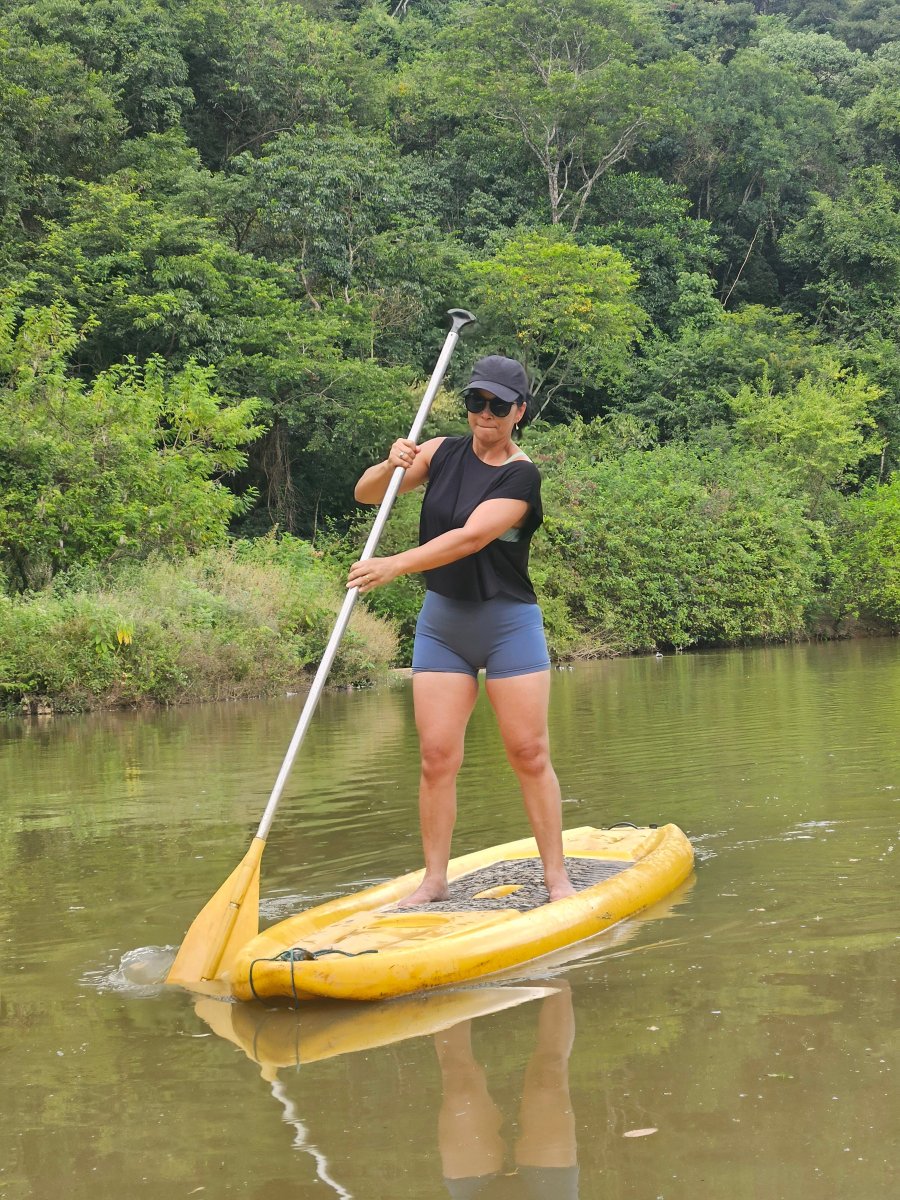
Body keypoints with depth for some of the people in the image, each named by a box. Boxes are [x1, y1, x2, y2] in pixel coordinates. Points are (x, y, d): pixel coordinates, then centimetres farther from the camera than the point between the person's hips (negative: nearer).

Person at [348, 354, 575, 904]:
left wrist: (394, 566, -35)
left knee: (530, 754, -3)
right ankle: (435, 880, 5)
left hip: (509, 623, -4)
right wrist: (389, 466, -16)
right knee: (437, 757, -2)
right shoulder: (444, 453, 4)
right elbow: (366, 494, 6)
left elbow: (470, 537, -26)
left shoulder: (522, 476, -12)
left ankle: (557, 877, 6)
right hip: (442, 622, 4)